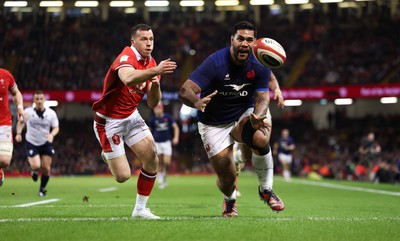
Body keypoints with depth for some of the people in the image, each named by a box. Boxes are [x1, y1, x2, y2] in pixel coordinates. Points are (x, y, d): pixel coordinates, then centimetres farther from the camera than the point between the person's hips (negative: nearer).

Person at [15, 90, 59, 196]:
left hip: (46, 143, 1)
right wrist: (19, 133, -3)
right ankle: (34, 171, 23)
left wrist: (52, 134, -20)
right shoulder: (27, 112, -5)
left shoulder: (51, 113, -4)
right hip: (31, 143, -1)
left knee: (46, 168, -2)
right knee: (36, 166, -17)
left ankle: (42, 188, 21)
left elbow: (56, 127, 1)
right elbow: (21, 122, 12)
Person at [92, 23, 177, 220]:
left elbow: (152, 103, 1)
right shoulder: (126, 57, -22)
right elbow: (128, 79, -47)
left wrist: (155, 85, -18)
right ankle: (107, 155, 28)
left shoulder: (151, 63, 2)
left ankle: (140, 209, 8)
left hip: (132, 117, 7)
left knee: (152, 159, -8)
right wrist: (155, 71, -56)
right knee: (123, 176, -8)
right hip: (109, 120, -7)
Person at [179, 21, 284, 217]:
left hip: (244, 114, 2)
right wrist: (197, 102, -54)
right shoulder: (216, 62, -24)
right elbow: (185, 91, -30)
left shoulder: (260, 66, -12)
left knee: (260, 138, -34)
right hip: (214, 124, -2)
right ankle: (229, 199, 37)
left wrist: (258, 115, -37)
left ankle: (266, 190, -9)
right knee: (226, 179, -4)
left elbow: (262, 97, -13)